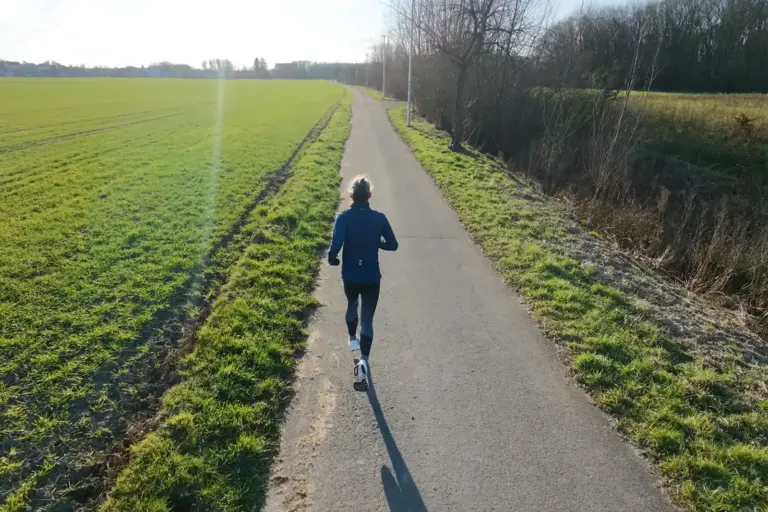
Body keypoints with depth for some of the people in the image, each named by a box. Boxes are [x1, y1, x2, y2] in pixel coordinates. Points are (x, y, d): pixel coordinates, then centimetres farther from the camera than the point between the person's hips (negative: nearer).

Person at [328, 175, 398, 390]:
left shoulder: (344, 217, -13)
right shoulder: (379, 218, -8)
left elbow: (336, 244, -25)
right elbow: (393, 245, -2)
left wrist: (332, 258, -4)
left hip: (350, 276, 1)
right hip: (372, 278, -1)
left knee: (351, 306, 30)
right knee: (367, 319, 4)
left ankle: (353, 339, 52)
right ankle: (364, 360, -14)